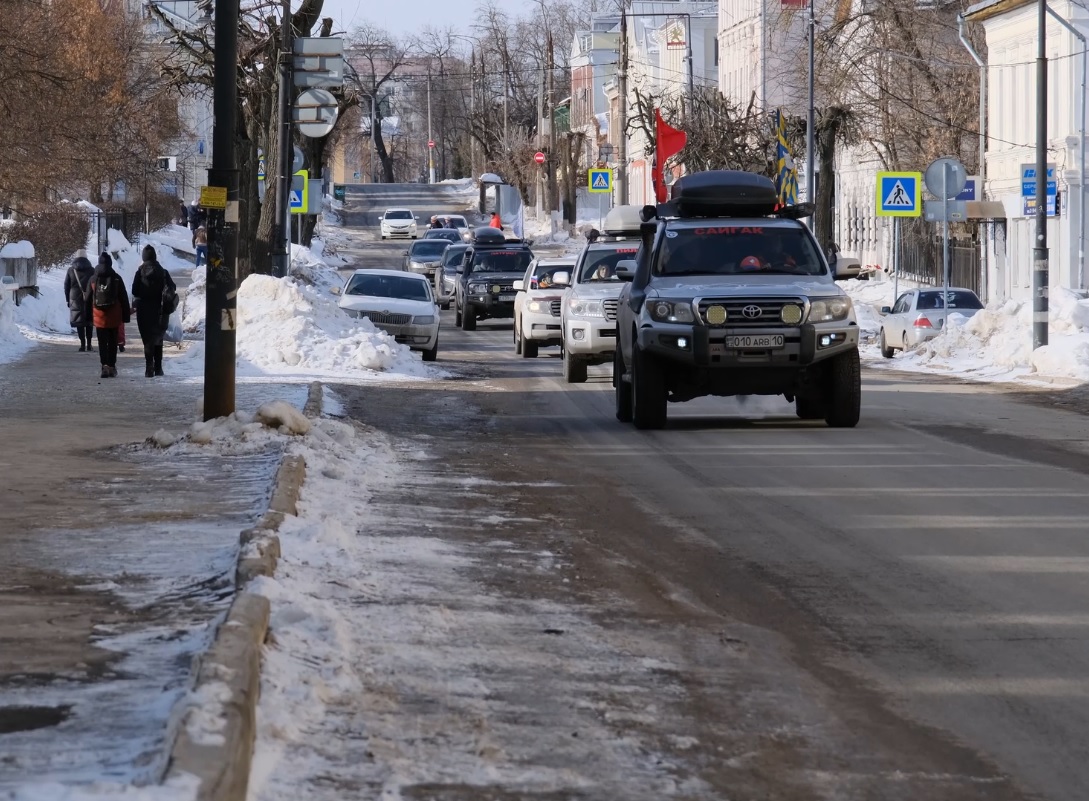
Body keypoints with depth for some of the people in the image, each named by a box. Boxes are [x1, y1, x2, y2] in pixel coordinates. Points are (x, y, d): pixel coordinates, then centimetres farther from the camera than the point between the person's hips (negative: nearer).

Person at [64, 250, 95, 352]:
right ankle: (89, 344, 6)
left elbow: (66, 286, 4)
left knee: (79, 322, 1)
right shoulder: (91, 270, 1)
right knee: (89, 322, 8)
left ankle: (82, 344, -5)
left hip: (76, 300, 0)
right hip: (89, 300, 0)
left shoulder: (71, 270, 2)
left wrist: (68, 300, 11)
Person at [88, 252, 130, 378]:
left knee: (102, 343, 1)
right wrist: (126, 315, 6)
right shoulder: (116, 279, -2)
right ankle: (112, 366, 10)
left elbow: (88, 299, 7)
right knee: (112, 342, 10)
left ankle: (105, 365, -15)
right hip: (114, 318, 0)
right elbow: (124, 299, 0)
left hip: (99, 317, 0)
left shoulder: (93, 279, 2)